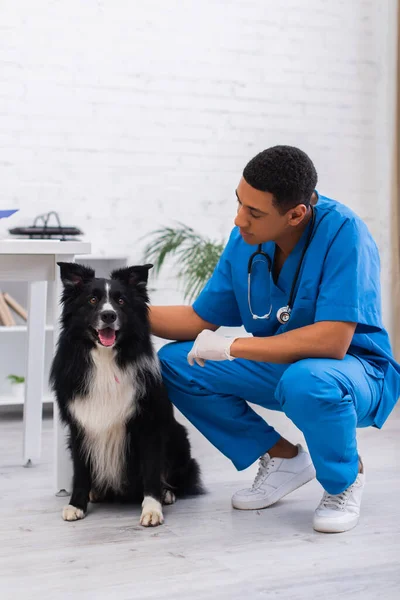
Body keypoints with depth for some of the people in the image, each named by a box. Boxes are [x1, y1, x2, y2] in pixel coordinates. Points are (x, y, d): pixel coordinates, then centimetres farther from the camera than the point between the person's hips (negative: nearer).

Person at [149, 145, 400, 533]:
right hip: (279, 366, 7)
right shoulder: (245, 239, -9)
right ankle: (283, 458, 8)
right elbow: (201, 319, 2)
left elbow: (332, 341, -35)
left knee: (305, 380, -39)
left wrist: (233, 347, -30)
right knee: (174, 363, -6)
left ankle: (345, 479, -6)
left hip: (351, 369, -6)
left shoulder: (342, 232, -28)